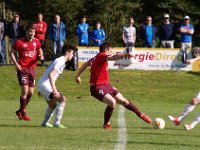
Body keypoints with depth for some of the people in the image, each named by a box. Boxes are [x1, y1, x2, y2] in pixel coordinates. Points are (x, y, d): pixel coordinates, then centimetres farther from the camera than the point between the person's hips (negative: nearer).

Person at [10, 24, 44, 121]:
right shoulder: (19, 42, -6)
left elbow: (40, 51, 23)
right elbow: (12, 53, 0)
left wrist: (41, 56, -1)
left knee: (30, 93, 8)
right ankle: (23, 113, -2)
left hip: (32, 69, 5)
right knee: (25, 91, -14)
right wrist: (16, 64, -12)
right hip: (22, 69, -5)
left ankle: (20, 111, 24)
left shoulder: (36, 42, 7)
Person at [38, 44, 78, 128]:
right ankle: (57, 123, -21)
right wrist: (54, 89, -33)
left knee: (53, 105, 27)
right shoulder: (60, 62, -15)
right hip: (45, 85, -11)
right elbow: (50, 75, -27)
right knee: (62, 99, -20)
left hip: (42, 85, 11)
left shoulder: (60, 61, 17)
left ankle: (45, 123, 42)